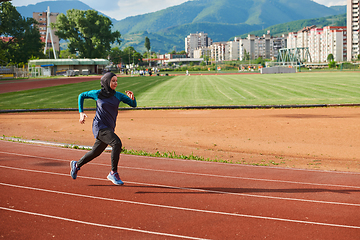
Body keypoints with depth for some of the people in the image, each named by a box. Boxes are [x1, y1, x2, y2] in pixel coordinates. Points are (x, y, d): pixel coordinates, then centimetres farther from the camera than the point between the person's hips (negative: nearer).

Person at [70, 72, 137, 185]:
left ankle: (76, 165, 41)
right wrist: (81, 113, 5)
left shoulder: (118, 95, 4)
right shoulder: (97, 94, -3)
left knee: (96, 152, 16)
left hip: (109, 128, 5)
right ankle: (113, 173, -16)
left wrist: (132, 98, -20)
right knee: (117, 143, -25)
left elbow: (133, 104, 2)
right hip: (99, 126, -5)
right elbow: (81, 96, 11)